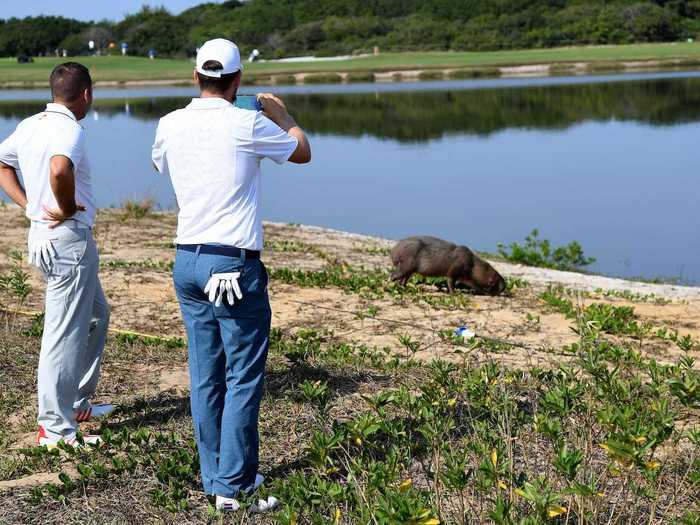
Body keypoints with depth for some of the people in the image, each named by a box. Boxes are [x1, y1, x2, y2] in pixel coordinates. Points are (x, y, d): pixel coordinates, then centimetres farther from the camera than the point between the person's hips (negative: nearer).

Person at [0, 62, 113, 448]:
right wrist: (68, 209, -20)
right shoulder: (69, 130, -17)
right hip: (69, 238, -10)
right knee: (65, 333, -3)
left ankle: (77, 403, 32)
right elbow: (59, 170, -37)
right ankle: (55, 428, 4)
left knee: (96, 316, 23)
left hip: (41, 235, 10)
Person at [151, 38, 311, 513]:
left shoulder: (170, 126, 3)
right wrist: (281, 113, 25)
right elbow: (303, 151, 7)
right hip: (235, 265, -6)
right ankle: (233, 486, 2)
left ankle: (214, 477, 20)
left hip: (188, 261, 6)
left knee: (206, 377, 12)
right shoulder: (247, 125, -10)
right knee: (243, 379, 1)